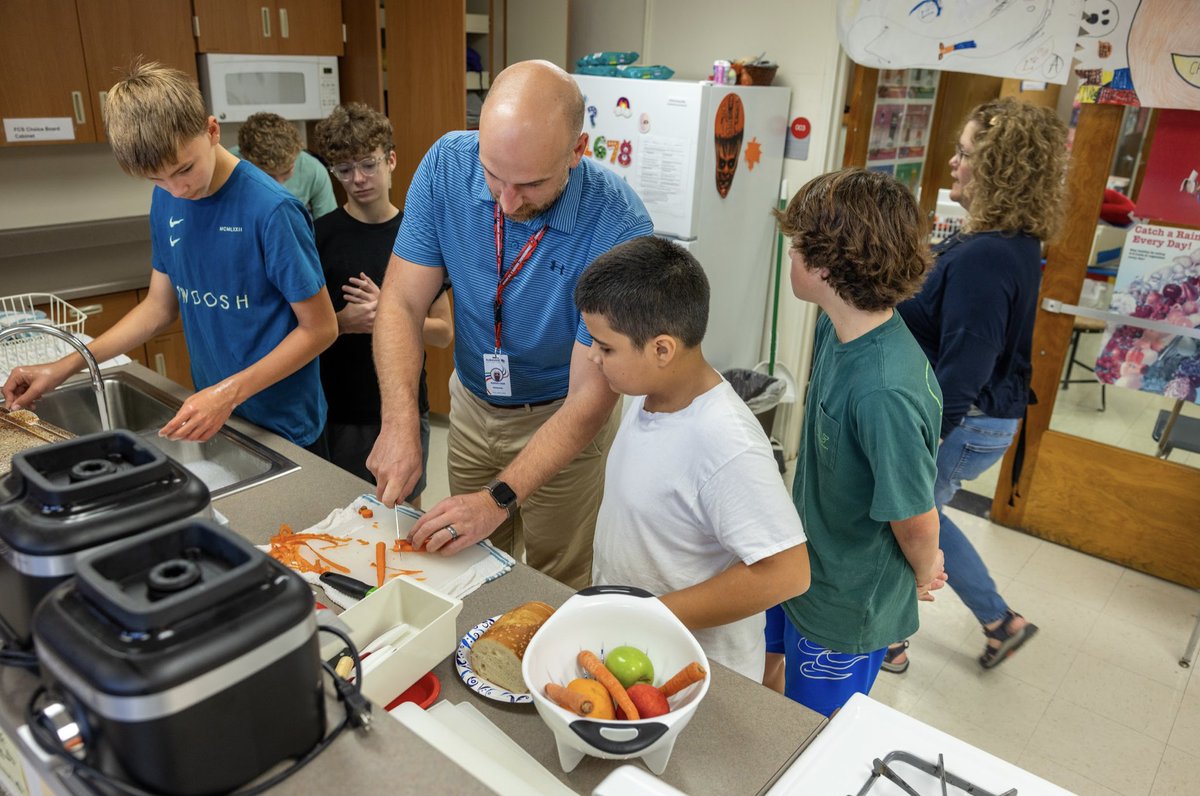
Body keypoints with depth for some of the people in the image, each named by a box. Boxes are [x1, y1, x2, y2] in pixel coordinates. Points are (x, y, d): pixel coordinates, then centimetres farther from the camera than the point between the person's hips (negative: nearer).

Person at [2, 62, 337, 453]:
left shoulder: (271, 210, -22)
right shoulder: (166, 201, 0)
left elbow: (320, 328, -17)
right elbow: (160, 305, 9)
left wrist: (230, 392, -22)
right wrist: (66, 366, 2)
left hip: (283, 425, -6)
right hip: (214, 411, 6)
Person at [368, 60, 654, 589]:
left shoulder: (618, 227, -30)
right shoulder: (447, 165, -18)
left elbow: (589, 397, -27)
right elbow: (402, 304, -15)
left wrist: (499, 499, -33)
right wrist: (399, 424, -28)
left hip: (562, 419, -3)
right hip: (471, 405, 4)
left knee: (557, 592, 14)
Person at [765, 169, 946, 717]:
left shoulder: (886, 392, -37)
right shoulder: (835, 329, -9)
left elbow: (918, 522, -24)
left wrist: (924, 574, -3)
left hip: (847, 609, -7)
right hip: (801, 566, 7)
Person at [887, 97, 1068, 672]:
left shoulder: (983, 258, -27)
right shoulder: (1016, 245, 5)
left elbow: (961, 372, -27)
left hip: (964, 425, -10)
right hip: (990, 418, 10)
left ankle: (887, 643, 34)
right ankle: (1000, 620, 41)